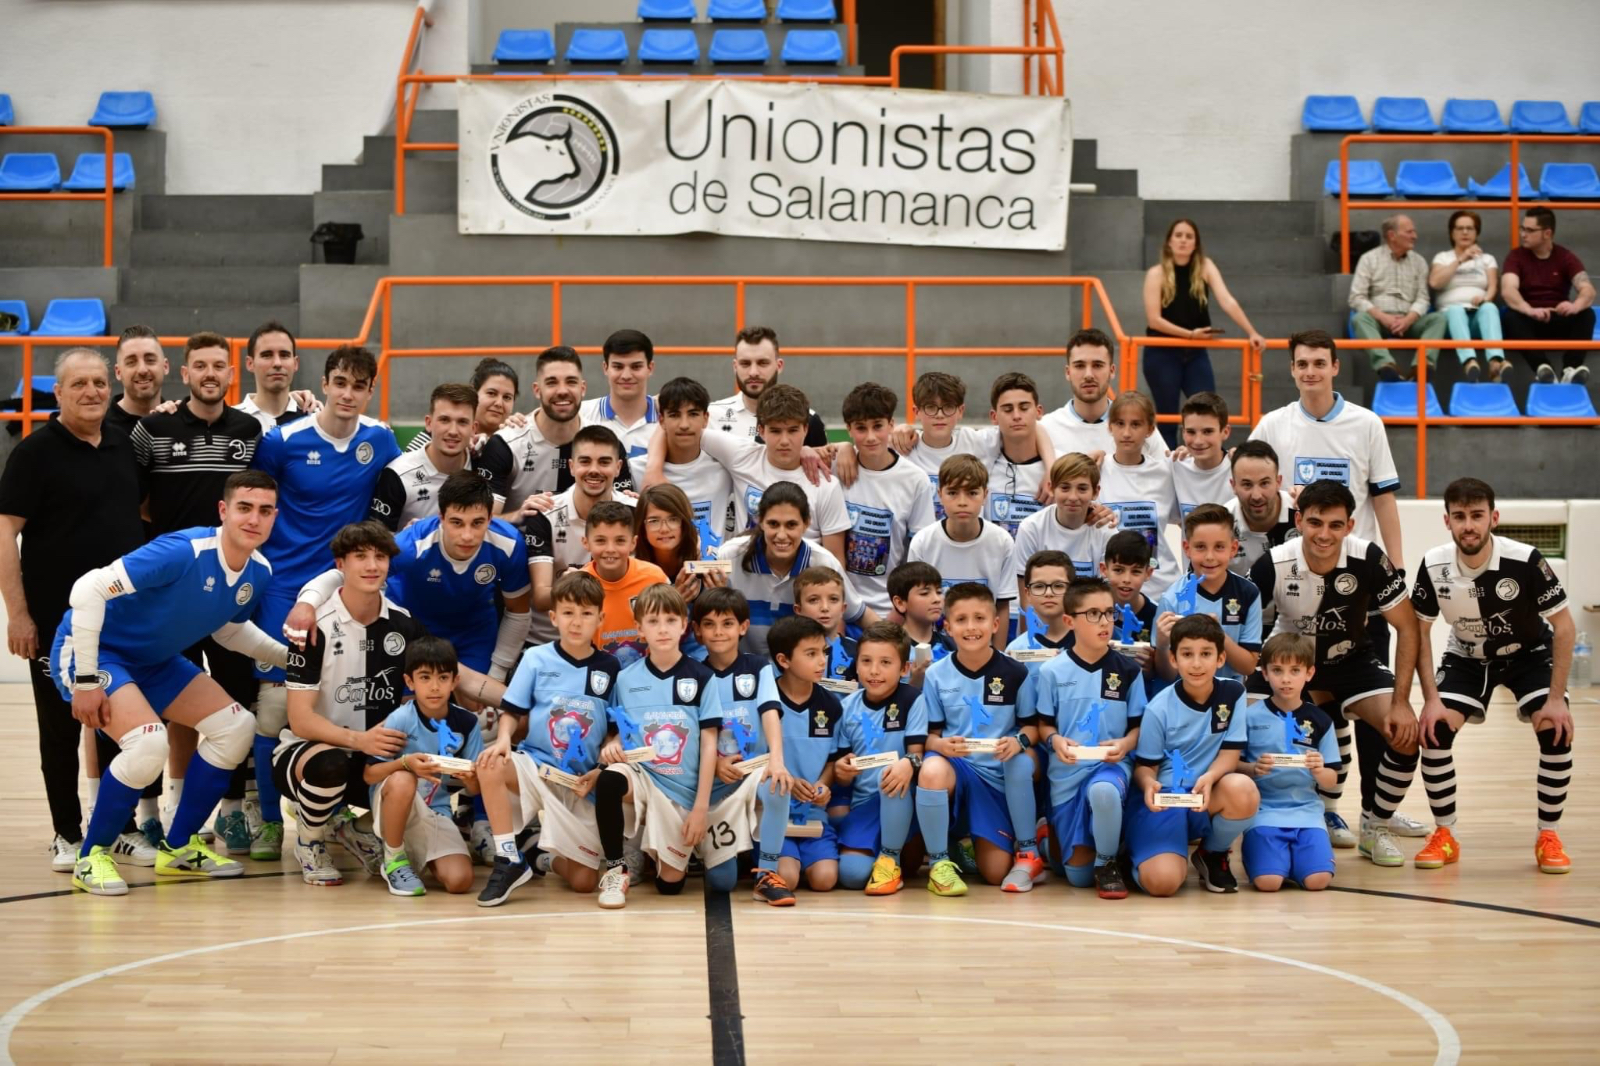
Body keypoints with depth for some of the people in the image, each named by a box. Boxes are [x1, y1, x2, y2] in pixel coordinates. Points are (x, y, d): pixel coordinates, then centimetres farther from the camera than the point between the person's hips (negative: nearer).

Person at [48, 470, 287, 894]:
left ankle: (178, 849, 16)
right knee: (149, 742, -29)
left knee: (236, 727, 3)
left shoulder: (259, 573, -6)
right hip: (91, 649, -9)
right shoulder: (183, 551, -31)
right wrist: (85, 681, -29)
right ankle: (92, 857, -8)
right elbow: (87, 590, -33)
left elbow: (230, 628, 16)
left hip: (153, 660, 9)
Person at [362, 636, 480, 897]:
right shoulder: (400, 720, -16)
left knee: (459, 880, -19)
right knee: (402, 780, -38)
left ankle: (419, 859, 15)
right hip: (393, 807, -3)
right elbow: (369, 775, -14)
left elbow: (474, 789, 1)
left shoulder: (466, 722, -5)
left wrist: (470, 779, -24)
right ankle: (394, 860, -14)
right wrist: (405, 762, -32)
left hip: (436, 812, 3)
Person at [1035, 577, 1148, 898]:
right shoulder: (1053, 671, -3)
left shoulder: (1128, 670, -1)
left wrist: (1125, 744, -17)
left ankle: (1108, 863, -13)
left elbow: (1138, 725, 4)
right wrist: (1055, 741, -18)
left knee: (1103, 790, -41)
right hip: (1066, 772, 1)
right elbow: (1044, 724, 4)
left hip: (1110, 765, -1)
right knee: (1078, 876, 1)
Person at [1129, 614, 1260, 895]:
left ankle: (1213, 854, -1)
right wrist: (1149, 785, -28)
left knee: (1243, 790, -35)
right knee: (1161, 881, -28)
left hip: (1211, 796, 3)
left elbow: (1231, 753, -3)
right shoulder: (1159, 708, -8)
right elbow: (1145, 766, -3)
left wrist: (1208, 779, -26)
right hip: (1165, 799, -3)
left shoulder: (1233, 693, -3)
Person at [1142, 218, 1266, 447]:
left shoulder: (1205, 267, -2)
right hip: (1162, 354, -3)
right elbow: (1154, 320, -14)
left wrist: (1251, 333, -24)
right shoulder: (1156, 274, -9)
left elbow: (1227, 301, -13)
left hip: (1196, 354, 3)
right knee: (1167, 418, 1)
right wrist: (1190, 334, -21)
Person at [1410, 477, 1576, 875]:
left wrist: (1556, 698, -24)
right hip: (1466, 658, 2)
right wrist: (1431, 699, -17)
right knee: (1433, 730, -19)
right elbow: (1418, 632, -9)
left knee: (1556, 731, -24)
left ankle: (1548, 836, -5)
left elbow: (1564, 627, -20)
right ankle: (1444, 835, 0)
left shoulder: (1525, 561, -30)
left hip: (1528, 654, -2)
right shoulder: (1434, 566, -22)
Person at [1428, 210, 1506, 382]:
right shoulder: (1442, 257, 18)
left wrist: (1485, 298, -20)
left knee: (1490, 307, -36)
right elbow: (1434, 283, -3)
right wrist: (1460, 260, -7)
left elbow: (1493, 286, 4)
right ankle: (1469, 363, -68)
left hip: (1479, 313, 1)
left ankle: (1496, 362, -63)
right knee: (1456, 310, -39)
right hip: (1451, 314, -1)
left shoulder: (1487, 258, 23)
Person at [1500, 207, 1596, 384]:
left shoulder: (1566, 258, 4)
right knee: (1510, 317, -33)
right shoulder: (1516, 256, 2)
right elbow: (1508, 290, -16)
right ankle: (1543, 368, -52)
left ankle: (1571, 369, -47)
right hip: (1529, 321, -1)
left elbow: (1588, 289, -11)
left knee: (1586, 314, -27)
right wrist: (1530, 310, -38)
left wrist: (1576, 306, -37)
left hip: (1560, 321, 1)